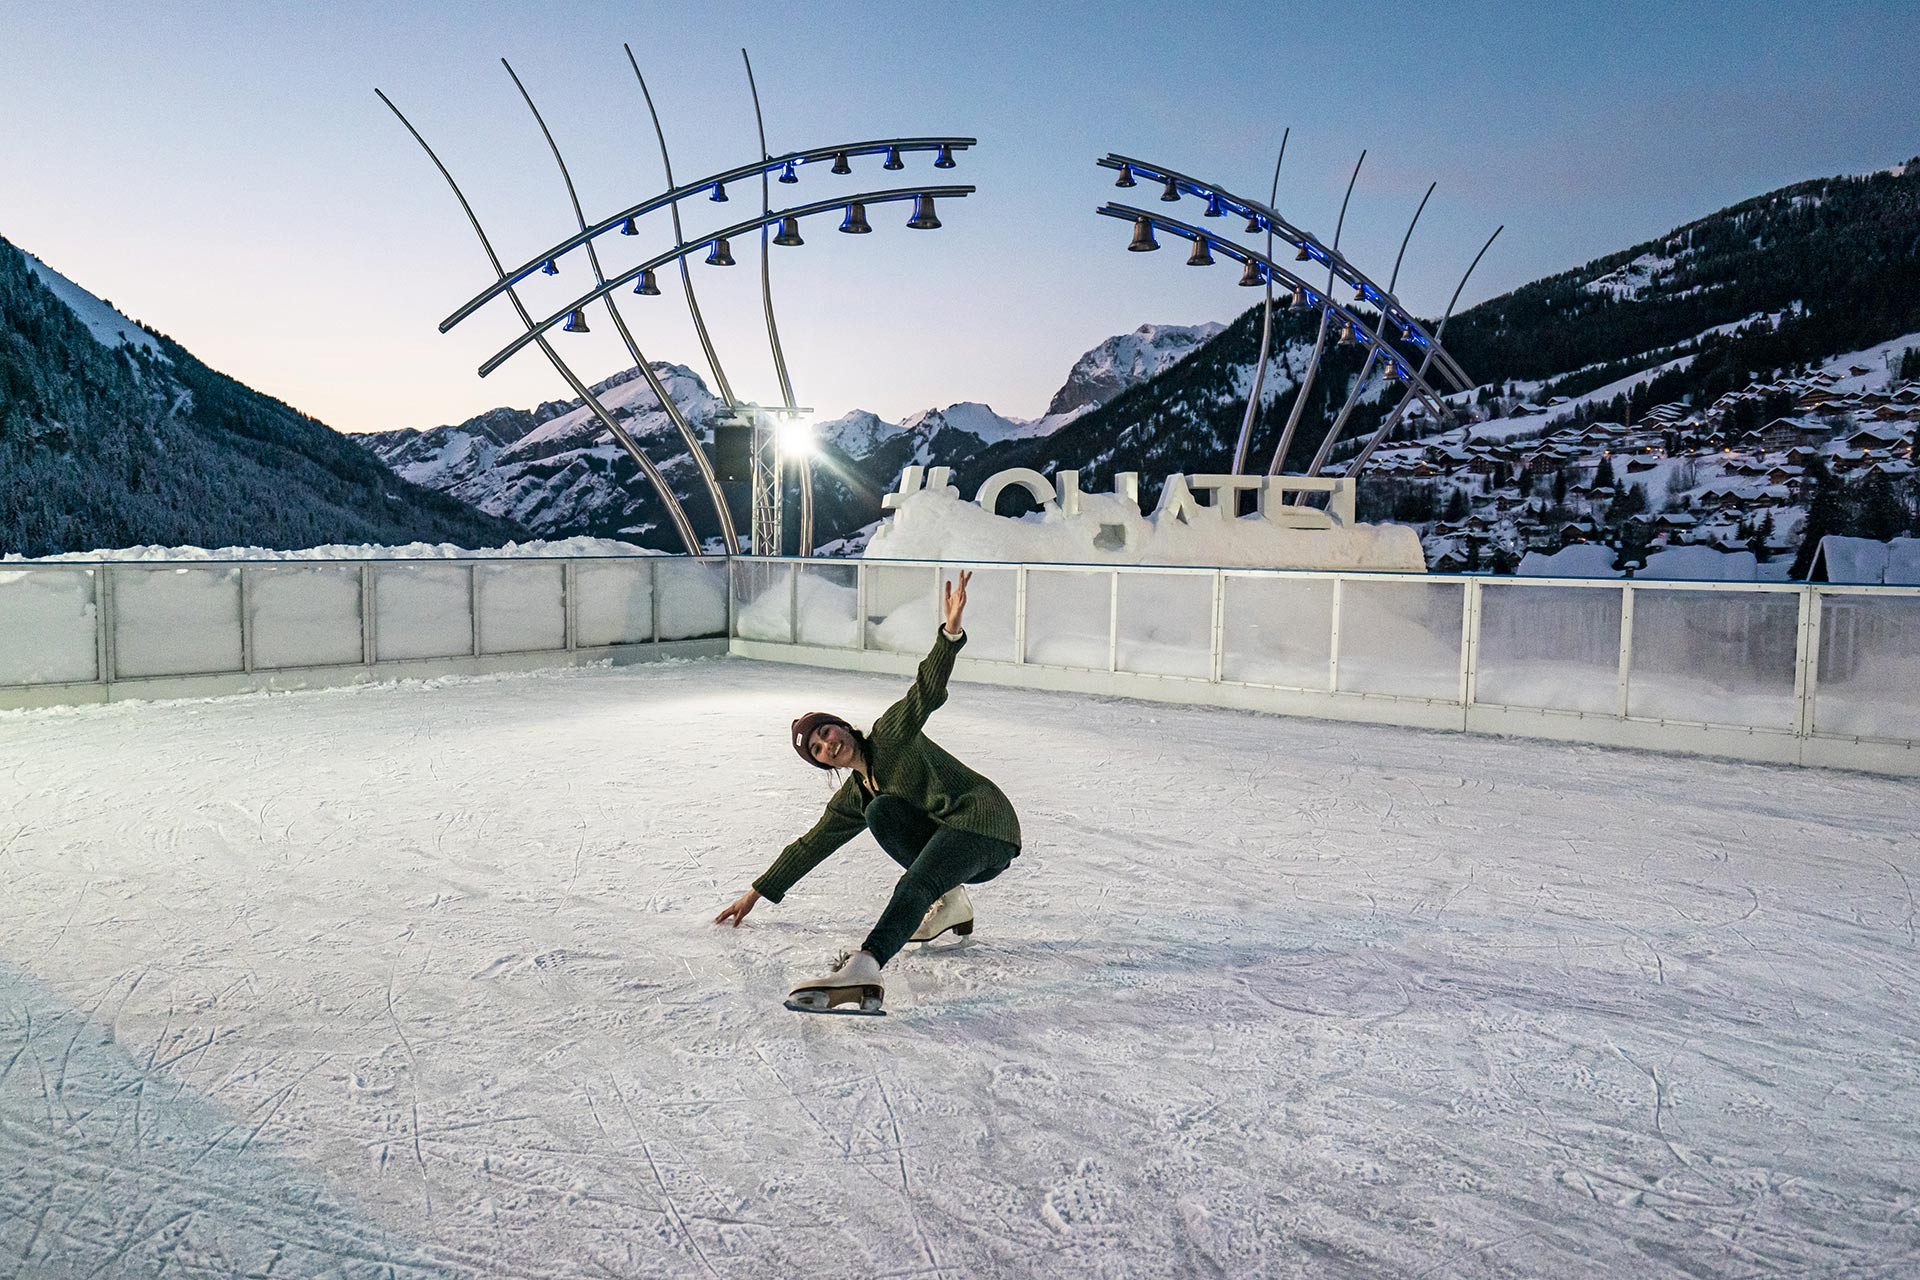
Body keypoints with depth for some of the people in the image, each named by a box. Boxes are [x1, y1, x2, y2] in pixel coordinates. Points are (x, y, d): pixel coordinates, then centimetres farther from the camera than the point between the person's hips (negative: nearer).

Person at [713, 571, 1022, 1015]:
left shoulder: (891, 734, -1)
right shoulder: (853, 798, 17)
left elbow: (927, 691, -17)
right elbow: (810, 846, 24)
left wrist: (950, 633, -35)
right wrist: (756, 893, 29)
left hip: (986, 819, -7)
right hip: (947, 837, 7)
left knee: (913, 885, -32)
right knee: (882, 811, -13)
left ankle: (865, 969, -56)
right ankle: (948, 899, -9)